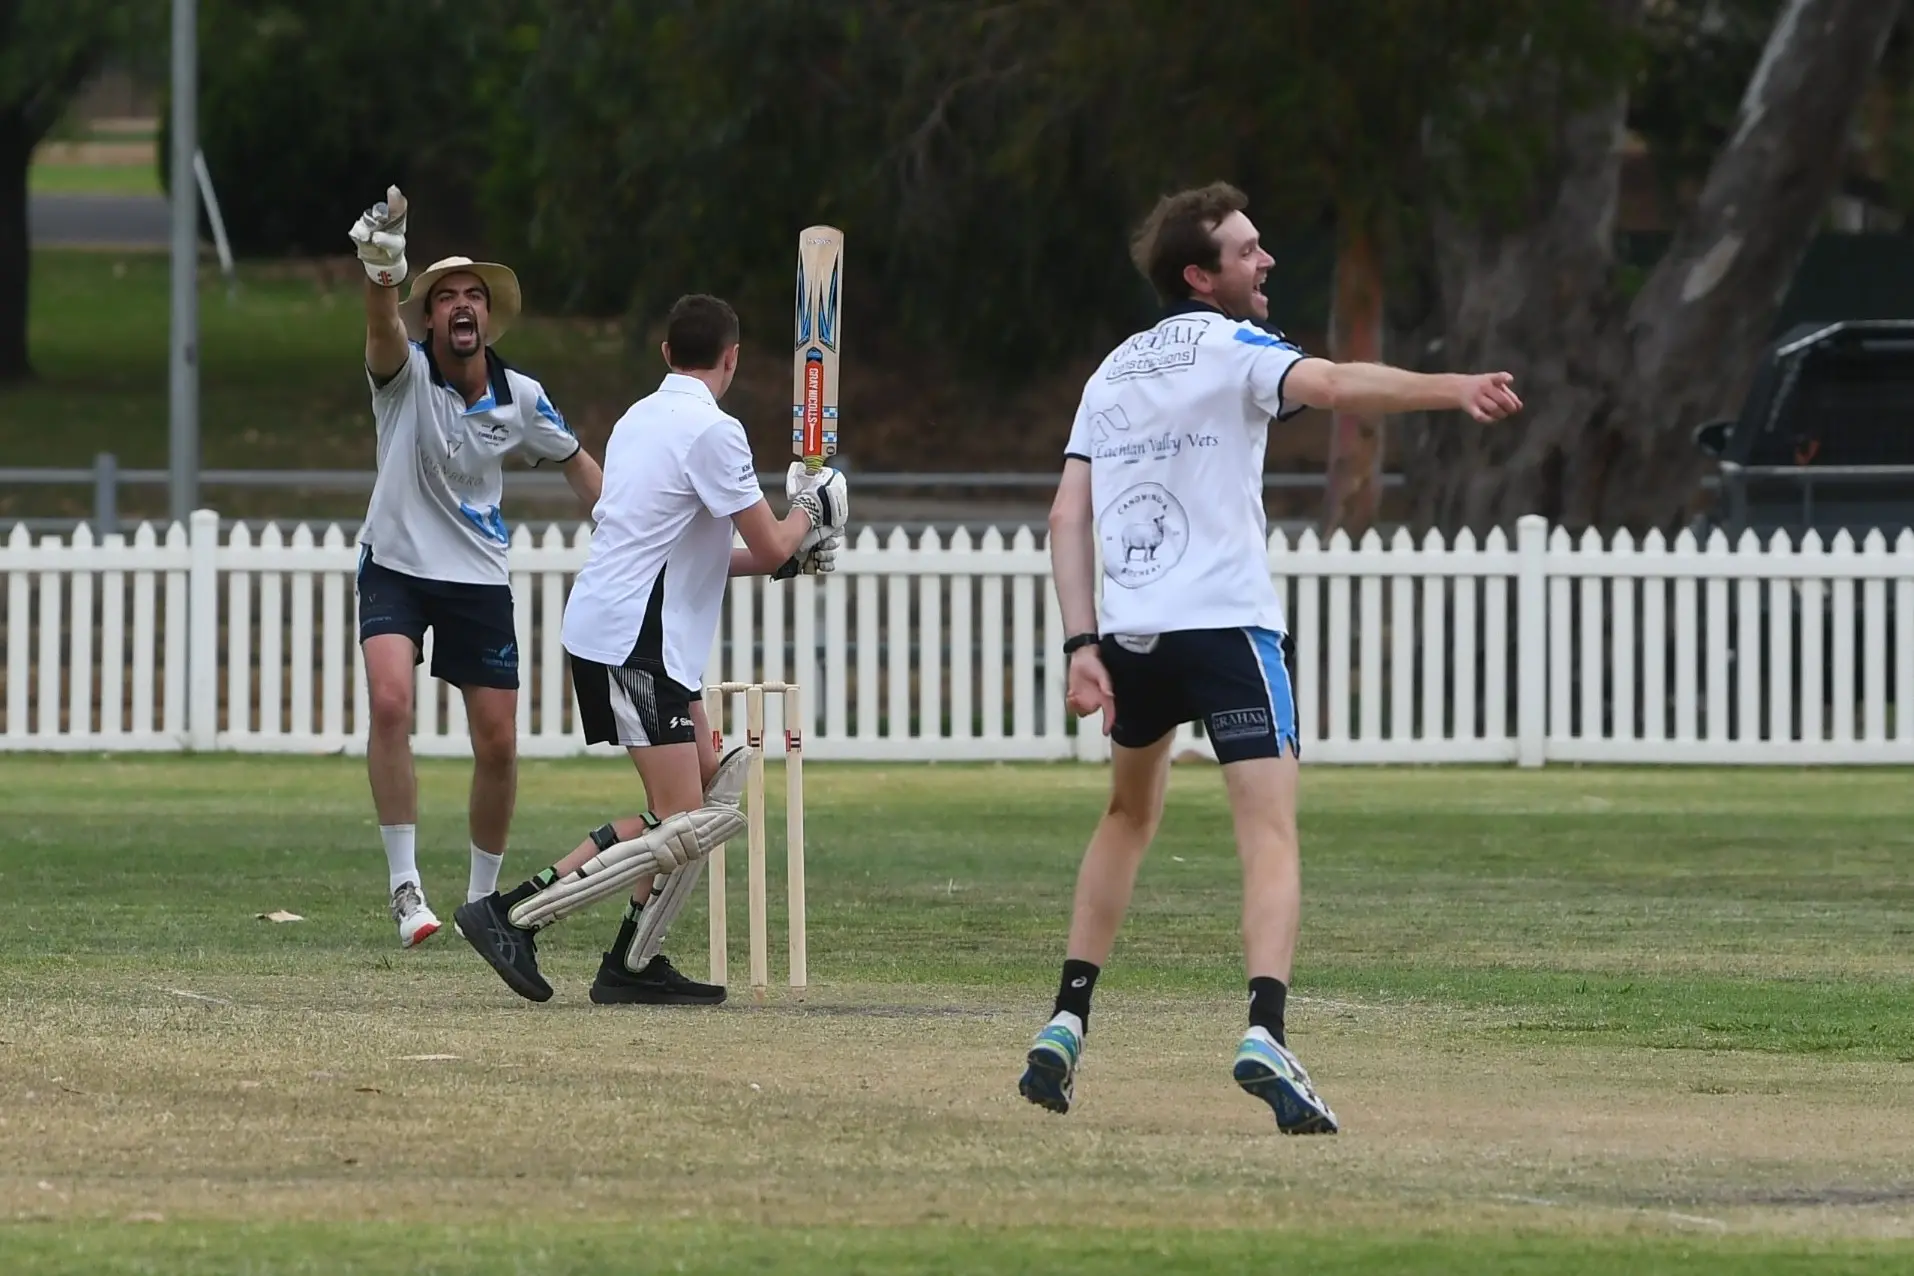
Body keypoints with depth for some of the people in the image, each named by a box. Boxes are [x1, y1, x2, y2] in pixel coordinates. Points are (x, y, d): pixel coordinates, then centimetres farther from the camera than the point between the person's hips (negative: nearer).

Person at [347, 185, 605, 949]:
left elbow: (574, 462, 14)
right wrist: (382, 277, -61)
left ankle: (484, 898, 23)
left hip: (479, 580, 3)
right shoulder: (405, 375, -14)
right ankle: (404, 883, -21)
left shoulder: (521, 399, -4)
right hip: (396, 570, -3)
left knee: (498, 745, 3)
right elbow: (384, 330, -38)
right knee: (390, 703, -26)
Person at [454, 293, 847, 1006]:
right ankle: (513, 915, -16)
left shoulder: (640, 419, 17)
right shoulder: (712, 431, -12)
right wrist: (808, 510, 14)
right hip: (634, 644, -10)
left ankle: (634, 964, 10)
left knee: (716, 791, 15)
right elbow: (770, 546, -8)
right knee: (680, 828, -12)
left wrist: (788, 555, 28)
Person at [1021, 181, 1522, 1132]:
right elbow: (1326, 384, -23)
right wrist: (1454, 391, -33)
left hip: (1130, 632, 6)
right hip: (1224, 626, -6)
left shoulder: (1115, 370, 17)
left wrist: (1083, 644, 6)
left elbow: (1067, 515, 10)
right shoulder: (1232, 348, -1)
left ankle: (1065, 1026, 21)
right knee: (1270, 834, -12)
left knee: (1129, 815, 26)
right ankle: (1264, 1034, -32)